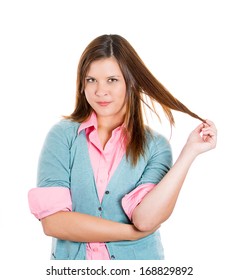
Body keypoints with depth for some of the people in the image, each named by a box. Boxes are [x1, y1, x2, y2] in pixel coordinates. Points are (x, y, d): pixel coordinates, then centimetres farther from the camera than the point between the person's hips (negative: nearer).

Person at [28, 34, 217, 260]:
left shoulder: (155, 146, -7)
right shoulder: (63, 135, -9)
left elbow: (145, 219, -21)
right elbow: (52, 220, -16)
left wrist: (190, 151, -22)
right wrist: (132, 233, -15)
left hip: (137, 262, 0)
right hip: (71, 262, 0)